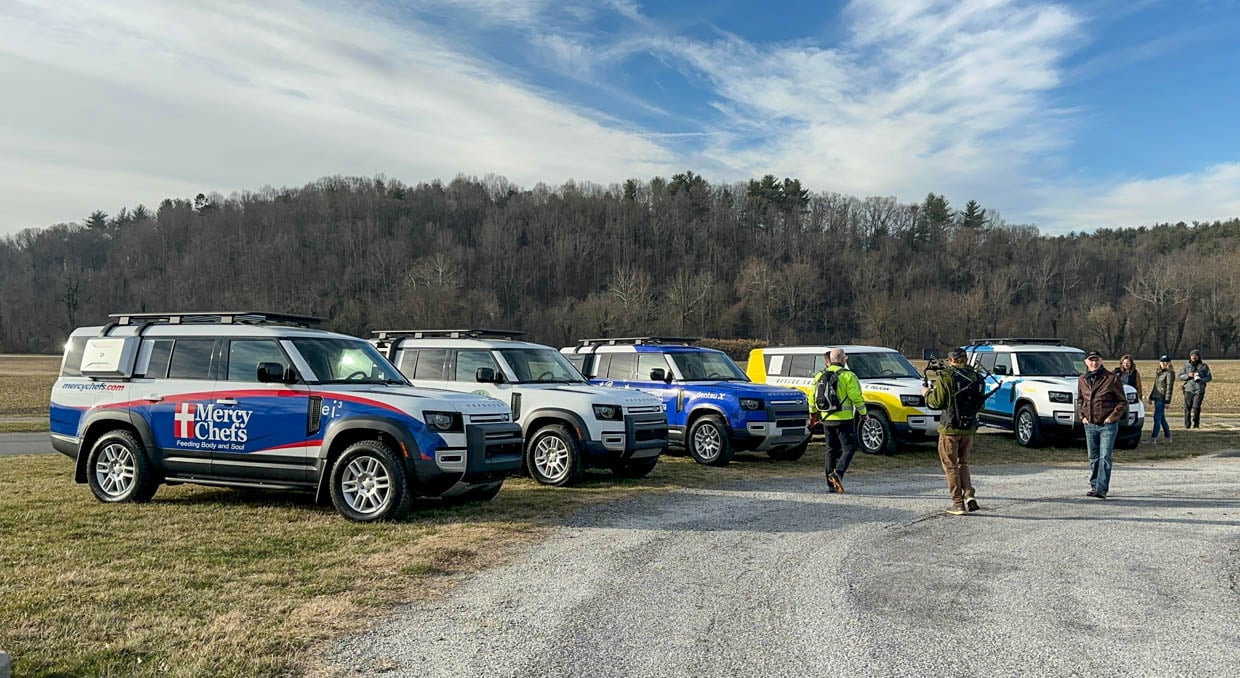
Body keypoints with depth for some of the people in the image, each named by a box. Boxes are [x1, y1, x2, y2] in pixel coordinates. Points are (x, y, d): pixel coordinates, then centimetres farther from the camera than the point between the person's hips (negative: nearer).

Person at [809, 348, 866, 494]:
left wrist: (813, 413, 25)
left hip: (826, 419, 6)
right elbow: (856, 397, -10)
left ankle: (832, 484, 10)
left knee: (831, 450, 11)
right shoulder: (848, 376, -8)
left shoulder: (819, 376, 8)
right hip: (844, 419, -6)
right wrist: (863, 413, 3)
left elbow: (812, 397, 12)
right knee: (849, 448, 1)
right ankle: (838, 473, -20)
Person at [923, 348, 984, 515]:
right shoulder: (976, 378, 6)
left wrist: (927, 394, 7)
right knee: (962, 464, 20)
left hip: (950, 428, -5)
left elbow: (938, 402, -13)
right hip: (969, 428, 5)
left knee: (951, 466, 4)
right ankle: (970, 497, 7)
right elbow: (979, 403, 11)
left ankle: (958, 504, 2)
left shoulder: (946, 377, -12)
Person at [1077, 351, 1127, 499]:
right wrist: (1082, 415, 7)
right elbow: (1079, 400, 21)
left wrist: (1112, 416, -10)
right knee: (1093, 458, 11)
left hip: (1108, 425, -4)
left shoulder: (1111, 378, -6)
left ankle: (1102, 489, -11)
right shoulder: (1082, 380, 7)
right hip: (1090, 425, 4)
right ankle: (1093, 486, 21)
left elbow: (1122, 401, -1)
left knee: (1105, 457, -9)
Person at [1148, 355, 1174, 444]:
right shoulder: (1159, 373, 15)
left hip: (1162, 399, -9)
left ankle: (1153, 438, -11)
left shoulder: (1170, 373, -9)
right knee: (1161, 418, 14)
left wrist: (1167, 401, -16)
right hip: (1156, 398, 9)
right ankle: (1168, 437, 24)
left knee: (1157, 418, -10)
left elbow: (1169, 388, -13)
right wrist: (1151, 397, 19)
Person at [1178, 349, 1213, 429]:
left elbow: (1209, 377, 6)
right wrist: (1188, 375, -11)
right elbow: (1180, 376, 8)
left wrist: (1201, 379, -13)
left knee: (1196, 407, -12)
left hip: (1199, 390, -1)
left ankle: (1196, 424, 6)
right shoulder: (1186, 365, 7)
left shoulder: (1204, 366, 5)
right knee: (1187, 408, 1)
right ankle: (1187, 425, 10)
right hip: (1188, 390, 1)